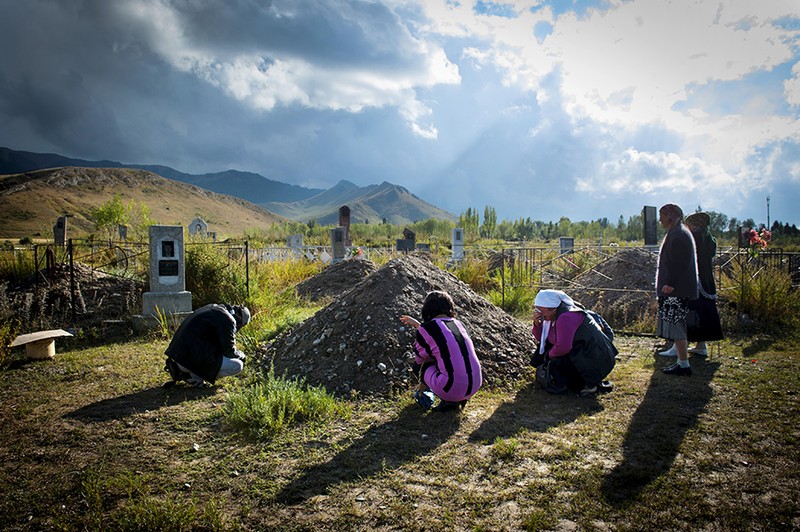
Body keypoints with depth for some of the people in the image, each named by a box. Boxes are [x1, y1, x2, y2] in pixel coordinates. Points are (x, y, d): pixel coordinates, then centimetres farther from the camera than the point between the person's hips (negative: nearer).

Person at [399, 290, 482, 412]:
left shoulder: (427, 328, -5)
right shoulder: (459, 324, 13)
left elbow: (420, 359, 9)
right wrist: (418, 325, 37)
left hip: (452, 389, -5)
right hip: (475, 386, 5)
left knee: (418, 366, 20)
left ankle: (447, 400, 11)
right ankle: (459, 399, 14)